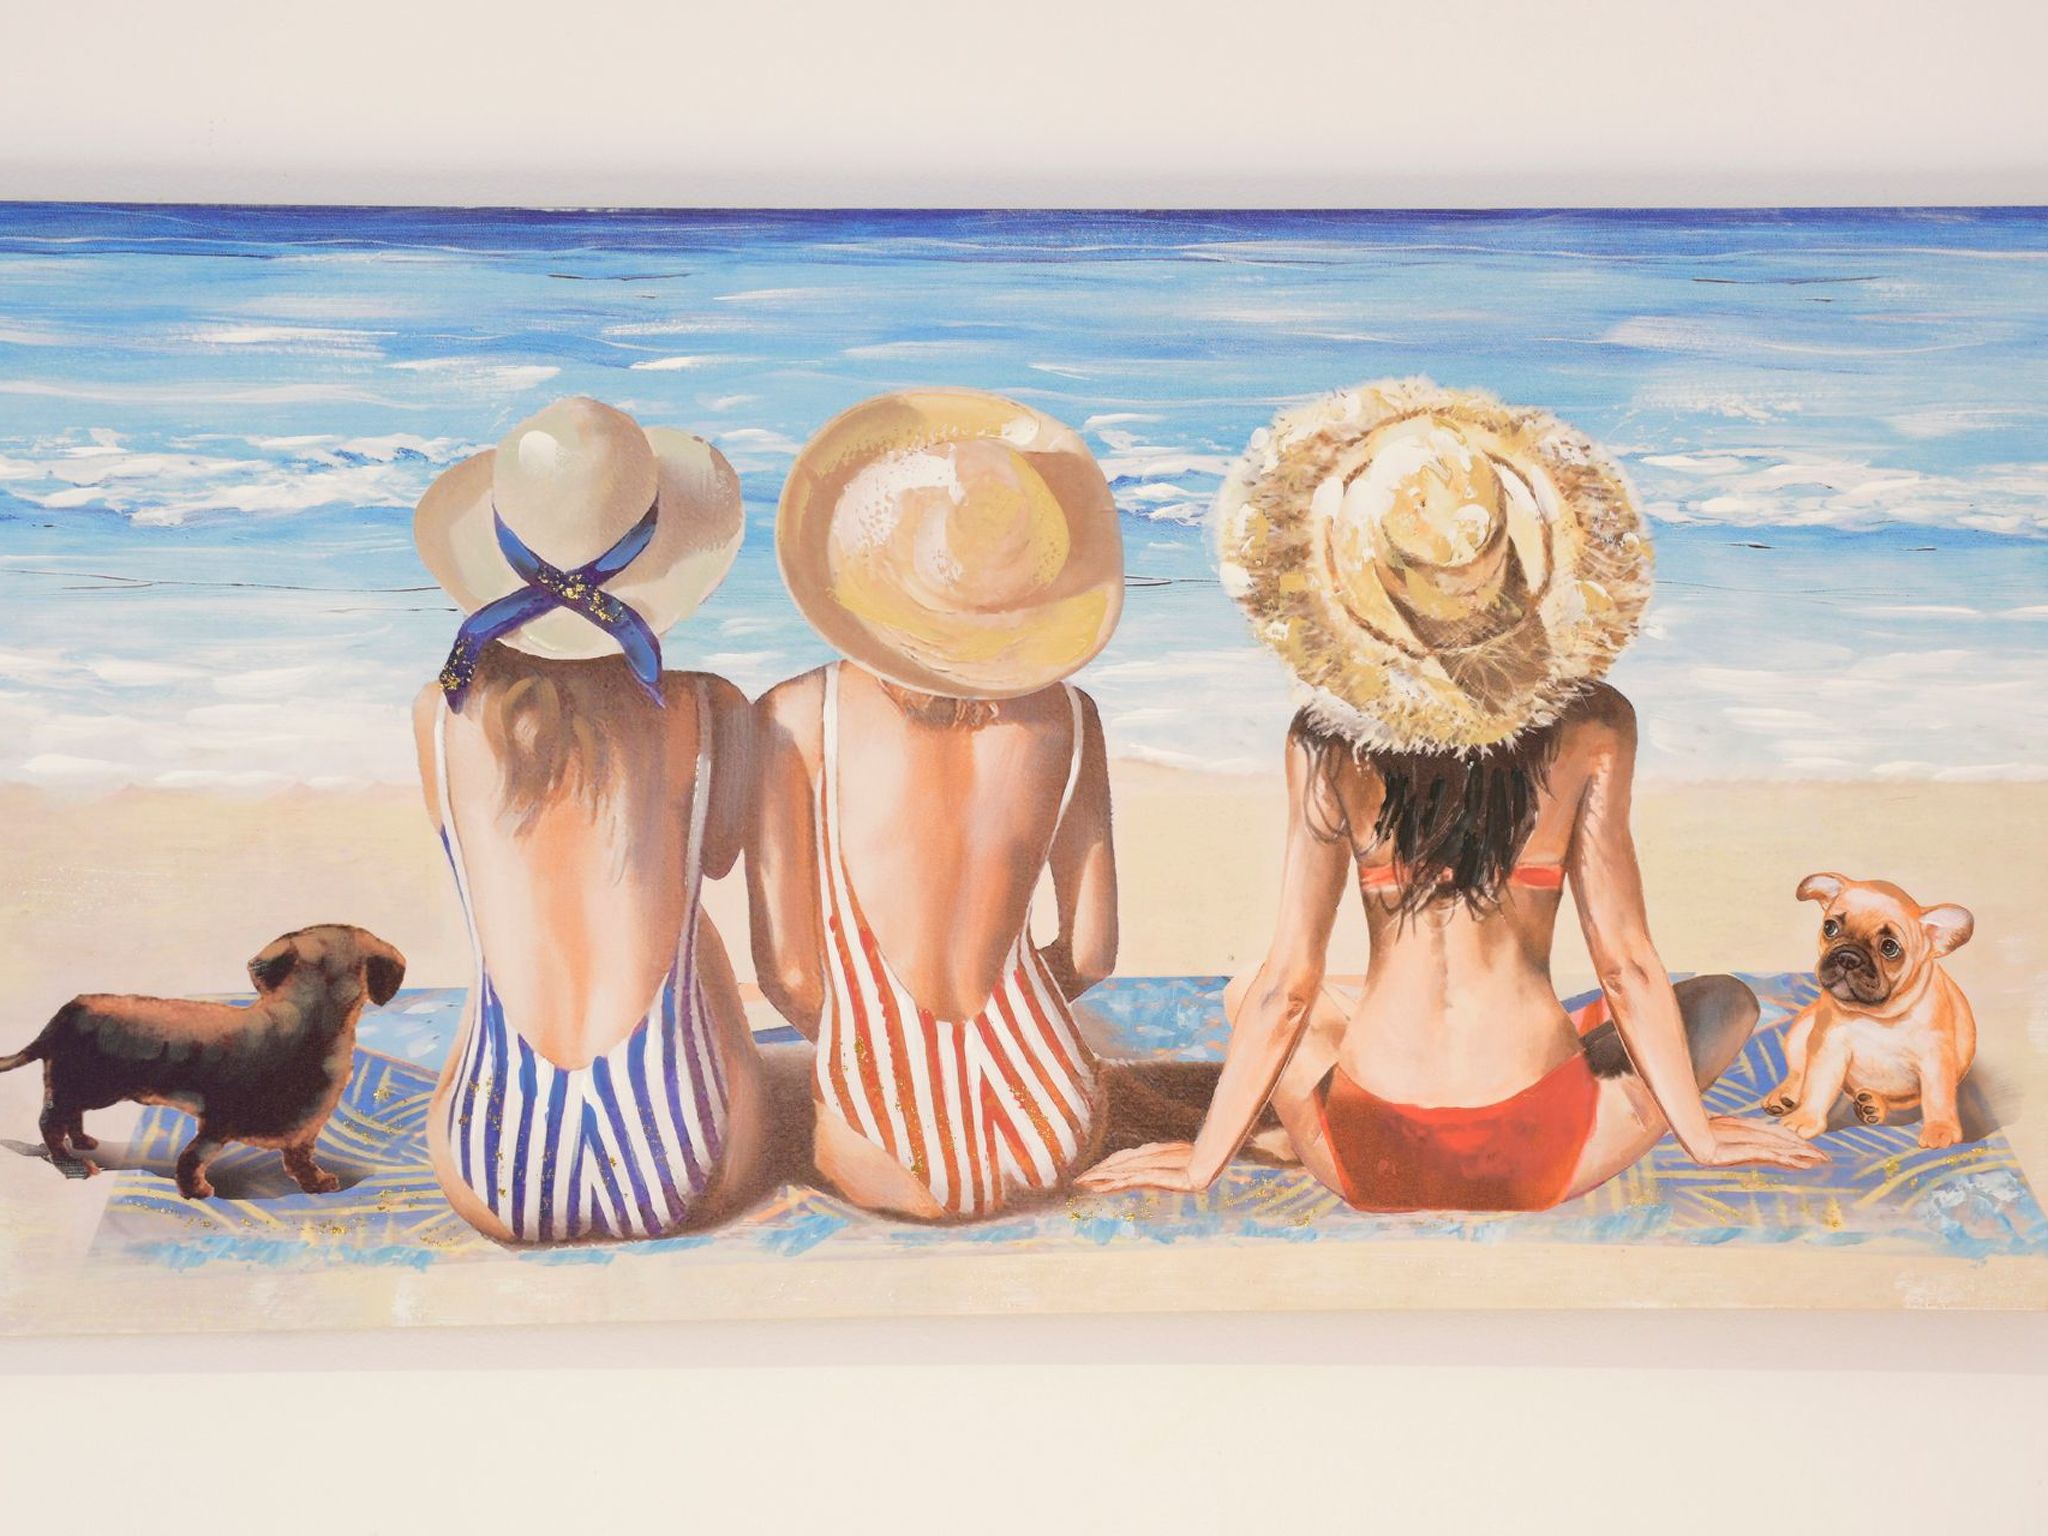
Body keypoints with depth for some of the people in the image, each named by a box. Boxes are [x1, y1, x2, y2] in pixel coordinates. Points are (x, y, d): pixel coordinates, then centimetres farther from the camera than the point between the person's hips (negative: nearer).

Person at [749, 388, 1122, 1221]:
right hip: (1052, 1139, 2)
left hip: (891, 1173, -2)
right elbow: (1091, 954, 1)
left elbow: (788, 975, -9)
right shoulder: (1065, 716, -6)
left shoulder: (798, 720, -13)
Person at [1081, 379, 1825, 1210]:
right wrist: (1699, 1134, 11)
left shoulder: (1328, 738, -8)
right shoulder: (1593, 727, -9)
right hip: (1544, 1162, -1)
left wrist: (1201, 1161, 7)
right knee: (1725, 1002, 25)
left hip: (1368, 1163, 2)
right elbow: (1626, 965, -4)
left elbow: (1288, 986, -5)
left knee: (1247, 1000, 32)